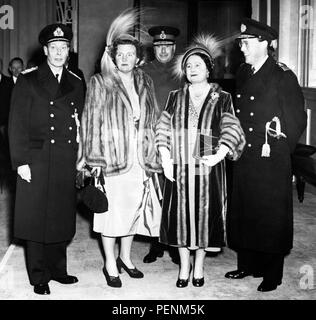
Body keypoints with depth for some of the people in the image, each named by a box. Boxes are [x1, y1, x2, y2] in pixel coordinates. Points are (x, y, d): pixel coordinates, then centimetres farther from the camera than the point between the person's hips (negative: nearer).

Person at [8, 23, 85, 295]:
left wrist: (81, 158, 6)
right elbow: (17, 124, -3)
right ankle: (39, 276, 15)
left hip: (67, 163, 4)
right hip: (37, 160, -3)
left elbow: (81, 125, 13)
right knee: (36, 218, 2)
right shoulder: (28, 80, 1)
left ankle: (57, 268, 24)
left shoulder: (76, 83, 13)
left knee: (63, 218, 8)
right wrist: (21, 161, -9)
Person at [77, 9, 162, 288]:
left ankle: (125, 256, 29)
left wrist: (153, 156, 8)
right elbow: (91, 121, -4)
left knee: (134, 208, 11)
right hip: (111, 158, -4)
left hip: (139, 159, 4)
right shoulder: (99, 83, -1)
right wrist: (94, 157, -9)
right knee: (111, 209, 1)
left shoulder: (146, 83, 10)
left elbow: (152, 121, 12)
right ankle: (110, 264, 15)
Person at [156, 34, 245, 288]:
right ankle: (184, 265, 21)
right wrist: (165, 159, -4)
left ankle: (199, 265, 22)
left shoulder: (222, 98, 3)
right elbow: (163, 130, 7)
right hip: (179, 168, 2)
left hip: (208, 168, -2)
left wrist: (219, 155, -18)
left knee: (205, 213, 4)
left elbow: (231, 131, -3)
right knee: (181, 214, 5)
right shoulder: (175, 97, 10)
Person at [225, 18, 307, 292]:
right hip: (244, 157, 6)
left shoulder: (283, 76, -9)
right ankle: (247, 265, 27)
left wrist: (277, 147, -5)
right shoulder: (244, 73, 10)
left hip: (270, 160, -6)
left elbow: (297, 120, -7)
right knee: (243, 212, 12)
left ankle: (272, 275, 14)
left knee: (270, 216, 2)